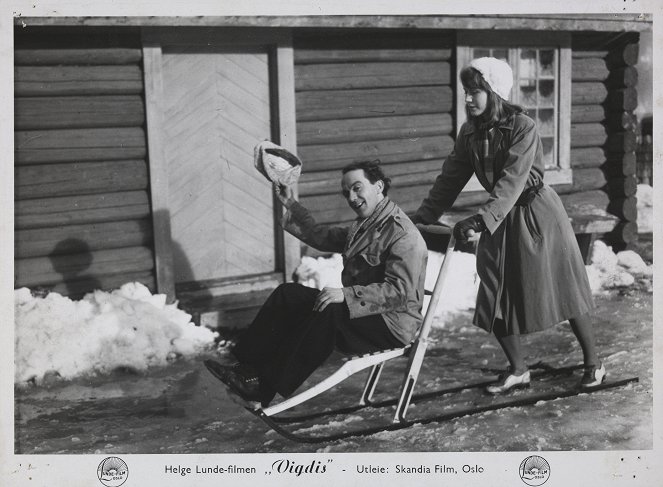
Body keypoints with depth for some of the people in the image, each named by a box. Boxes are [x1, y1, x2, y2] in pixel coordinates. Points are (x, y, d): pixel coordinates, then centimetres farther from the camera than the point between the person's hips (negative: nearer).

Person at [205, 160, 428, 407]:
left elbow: (399, 292, -26)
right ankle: (248, 368, -10)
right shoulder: (362, 226, 15)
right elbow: (320, 236, 28)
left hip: (391, 327, -10)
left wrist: (346, 294, -33)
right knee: (288, 294, -2)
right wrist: (290, 204, 24)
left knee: (326, 312, -35)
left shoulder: (403, 235, -17)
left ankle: (265, 387, -29)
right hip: (356, 309, 10)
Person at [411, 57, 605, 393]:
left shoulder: (522, 127, -20)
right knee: (495, 297, 3)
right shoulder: (469, 133, -2)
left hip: (535, 213, -6)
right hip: (499, 218, 6)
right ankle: (517, 370, 19)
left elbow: (512, 181, -30)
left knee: (561, 289, 4)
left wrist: (480, 220, -40)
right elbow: (451, 177, 1)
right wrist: (423, 215, -8)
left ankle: (593, 363, 21)